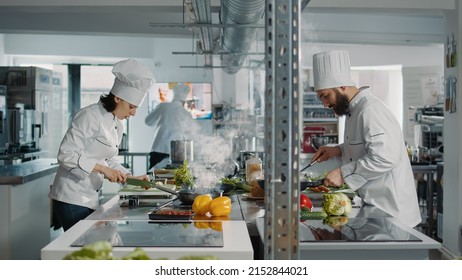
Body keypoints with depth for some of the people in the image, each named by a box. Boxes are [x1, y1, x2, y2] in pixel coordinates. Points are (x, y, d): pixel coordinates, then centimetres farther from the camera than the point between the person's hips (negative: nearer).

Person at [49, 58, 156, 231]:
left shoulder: (118, 126, 13)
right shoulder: (90, 116, -15)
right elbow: (66, 155, -20)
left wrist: (132, 178, 7)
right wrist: (102, 168, -23)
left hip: (91, 199, 9)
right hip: (72, 199, -9)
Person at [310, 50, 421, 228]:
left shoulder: (370, 110, -21)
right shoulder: (355, 109, 12)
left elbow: (384, 158, -28)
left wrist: (343, 173, -24)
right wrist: (339, 150, 8)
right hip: (372, 202, 10)